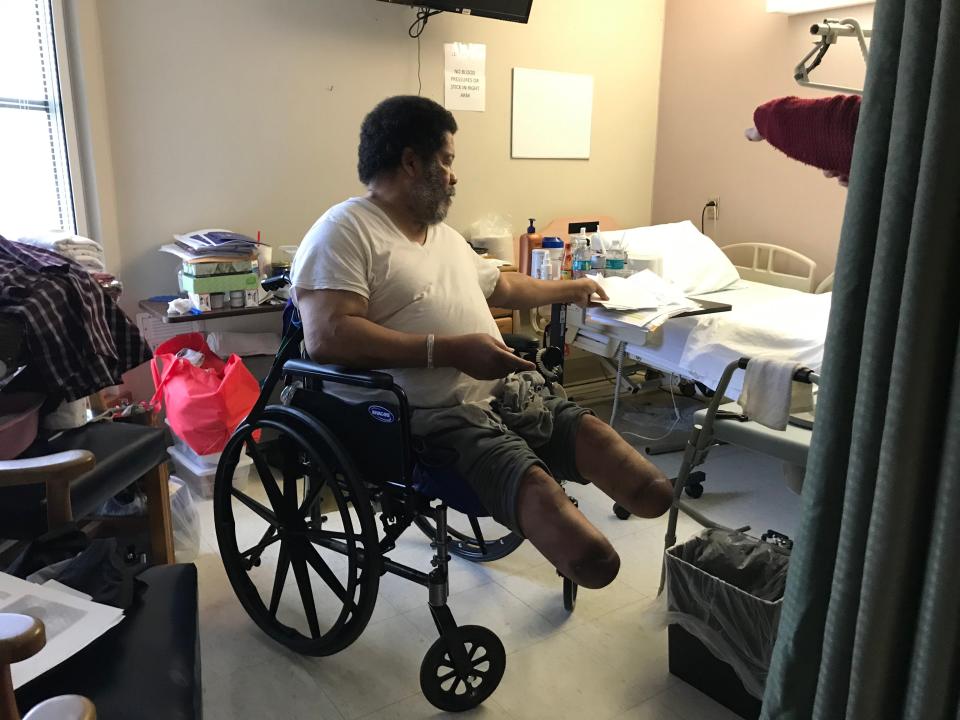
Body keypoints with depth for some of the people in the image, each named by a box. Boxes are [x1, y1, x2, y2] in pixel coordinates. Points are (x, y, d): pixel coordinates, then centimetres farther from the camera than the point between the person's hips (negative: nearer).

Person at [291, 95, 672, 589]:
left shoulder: (445, 234, 23)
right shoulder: (343, 232, -8)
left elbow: (501, 286, 40)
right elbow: (327, 337, -22)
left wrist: (569, 289, 50)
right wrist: (451, 349, -24)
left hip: (511, 390, 9)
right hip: (442, 417, -8)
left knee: (652, 492, -11)